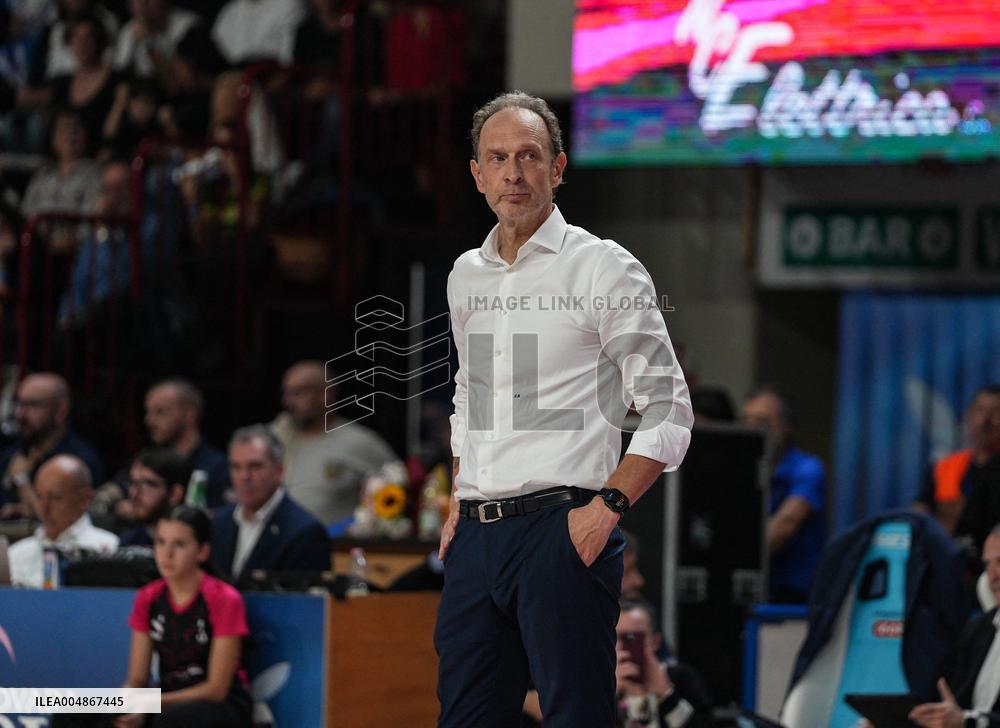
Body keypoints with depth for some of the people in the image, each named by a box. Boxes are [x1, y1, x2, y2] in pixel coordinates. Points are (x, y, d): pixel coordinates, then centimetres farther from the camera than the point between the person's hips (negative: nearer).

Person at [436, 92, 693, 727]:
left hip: (562, 529, -6)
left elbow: (669, 411, -6)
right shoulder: (466, 276, 16)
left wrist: (606, 508, -14)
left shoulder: (604, 268, -3)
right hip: (476, 533, 6)